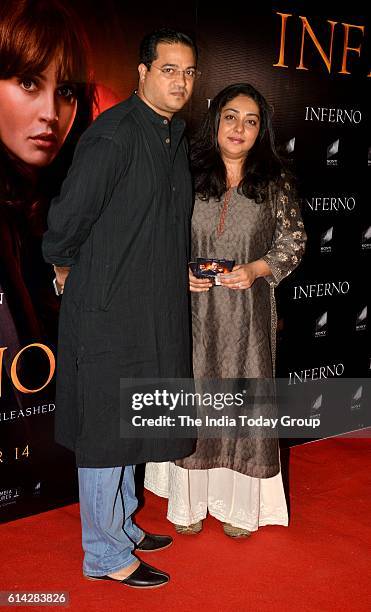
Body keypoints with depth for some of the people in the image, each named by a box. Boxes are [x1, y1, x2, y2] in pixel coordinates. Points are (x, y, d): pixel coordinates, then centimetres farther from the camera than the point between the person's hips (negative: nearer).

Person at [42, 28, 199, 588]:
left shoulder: (176, 137, 10)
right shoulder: (114, 134, -18)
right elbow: (66, 217, -17)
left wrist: (179, 273, 15)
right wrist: (66, 268, -1)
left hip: (156, 311, 9)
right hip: (108, 312, -8)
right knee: (105, 432, 4)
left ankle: (121, 526, 38)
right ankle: (105, 555, 20)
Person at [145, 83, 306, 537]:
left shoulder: (274, 184, 3)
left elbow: (293, 241, 4)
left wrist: (256, 269, -13)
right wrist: (180, 273, -10)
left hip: (247, 315, 0)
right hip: (194, 312, 1)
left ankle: (238, 506, 21)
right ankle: (190, 503, 22)